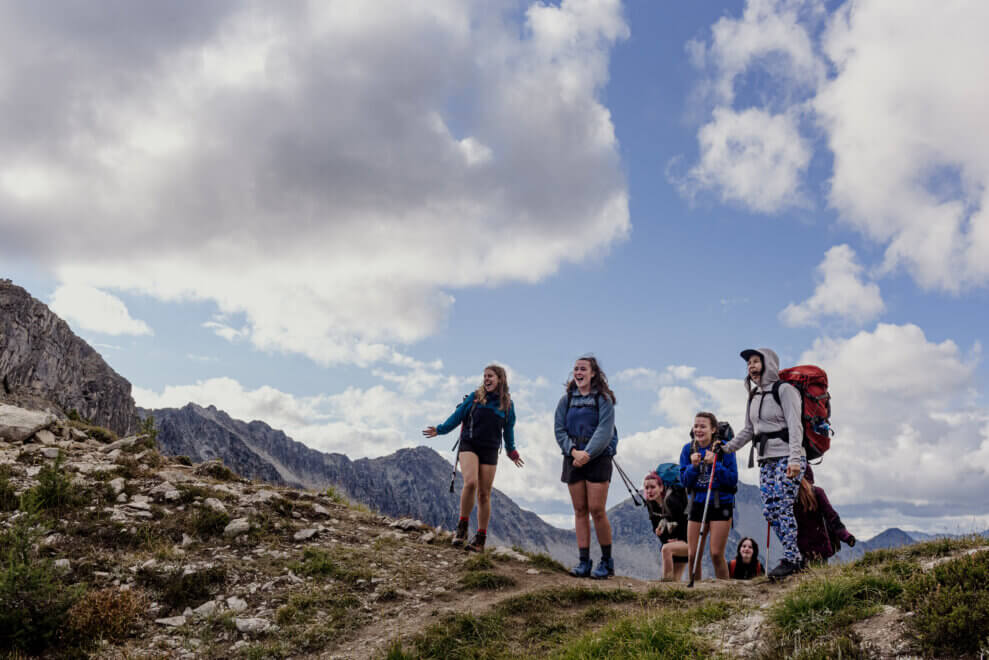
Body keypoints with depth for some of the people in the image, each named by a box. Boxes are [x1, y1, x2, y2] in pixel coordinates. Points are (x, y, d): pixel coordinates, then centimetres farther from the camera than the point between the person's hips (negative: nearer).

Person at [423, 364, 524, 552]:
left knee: (484, 494, 1)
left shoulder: (507, 404, 10)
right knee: (470, 482, -25)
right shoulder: (474, 397, 6)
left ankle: (480, 538, 12)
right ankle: (462, 526, -9)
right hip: (469, 445, -2)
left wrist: (511, 451, 28)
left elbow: (508, 430, 22)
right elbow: (458, 415, 10)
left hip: (490, 451, 2)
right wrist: (440, 430, 5)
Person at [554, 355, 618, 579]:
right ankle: (583, 562, 9)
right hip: (573, 458, 4)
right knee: (580, 510, 5)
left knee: (596, 510, -8)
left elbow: (605, 431, -9)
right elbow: (559, 429, 5)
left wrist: (588, 454, -18)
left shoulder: (603, 399, -1)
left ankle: (607, 561, 7)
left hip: (598, 458, -4)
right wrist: (574, 451, -10)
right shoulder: (566, 399, 10)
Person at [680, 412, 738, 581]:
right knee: (692, 554, 3)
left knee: (716, 554, -7)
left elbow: (733, 480, -9)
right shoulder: (688, 449, 2)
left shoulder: (723, 448, -7)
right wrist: (693, 466, -17)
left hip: (721, 504, -3)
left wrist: (715, 464, -21)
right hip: (697, 503, 3)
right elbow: (684, 481, 1)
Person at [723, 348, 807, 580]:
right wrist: (727, 448, 14)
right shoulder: (754, 395, 15)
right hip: (766, 460, 7)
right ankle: (796, 557, 13)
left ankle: (790, 560, -2)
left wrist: (794, 458, -22)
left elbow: (795, 425, -13)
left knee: (782, 507, -11)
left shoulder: (784, 389, -6)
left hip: (787, 458, -7)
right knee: (769, 512, 2)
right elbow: (749, 430, 22)